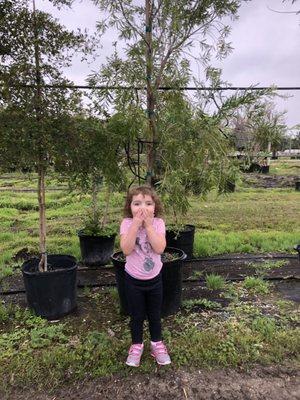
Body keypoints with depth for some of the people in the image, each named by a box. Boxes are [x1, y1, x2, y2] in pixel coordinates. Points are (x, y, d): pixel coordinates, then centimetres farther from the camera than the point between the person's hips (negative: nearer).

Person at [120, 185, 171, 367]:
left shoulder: (158, 223, -13)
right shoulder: (127, 223, -15)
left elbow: (159, 248, -26)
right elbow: (126, 250, -28)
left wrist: (148, 225, -28)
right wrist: (136, 224, -30)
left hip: (154, 278, 1)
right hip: (133, 279, -1)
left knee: (155, 314, 18)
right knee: (137, 316, 16)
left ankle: (157, 343, 41)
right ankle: (137, 345, 38)